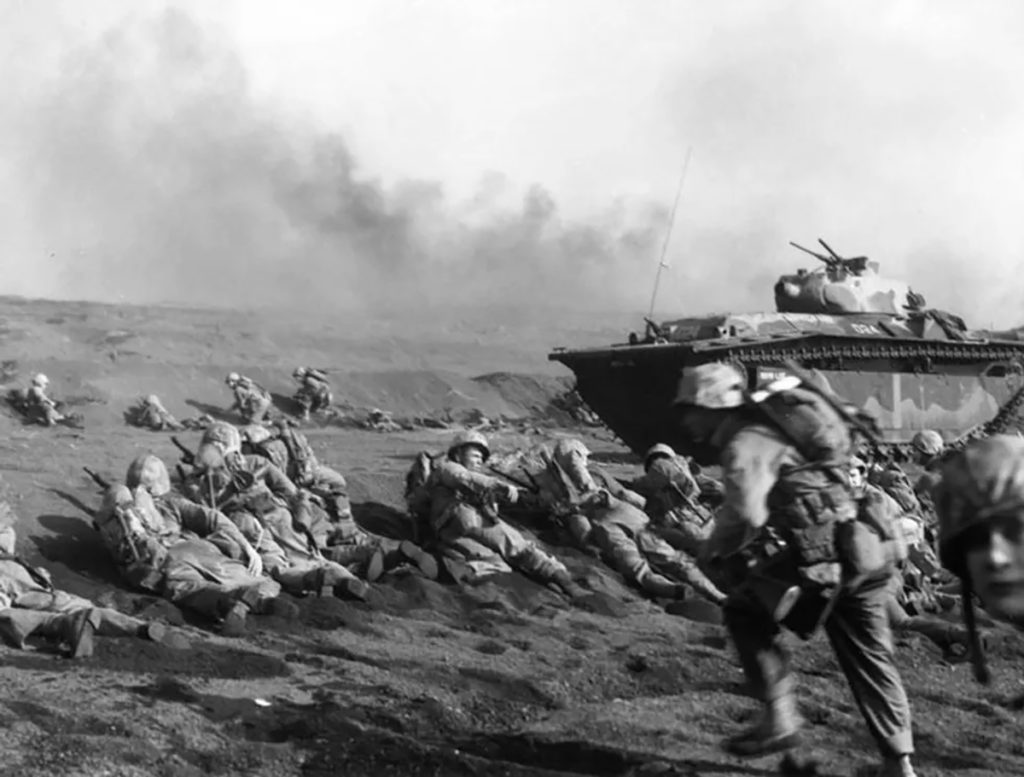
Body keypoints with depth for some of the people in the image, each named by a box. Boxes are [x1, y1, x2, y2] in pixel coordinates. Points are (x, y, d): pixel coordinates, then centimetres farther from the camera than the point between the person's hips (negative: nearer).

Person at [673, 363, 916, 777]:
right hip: (858, 557, 9)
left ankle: (779, 718, 7)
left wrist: (714, 556, -7)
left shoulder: (746, 443, -9)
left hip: (820, 554, -9)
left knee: (746, 615, 12)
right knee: (869, 660, 17)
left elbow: (745, 513, -24)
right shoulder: (774, 428, 21)